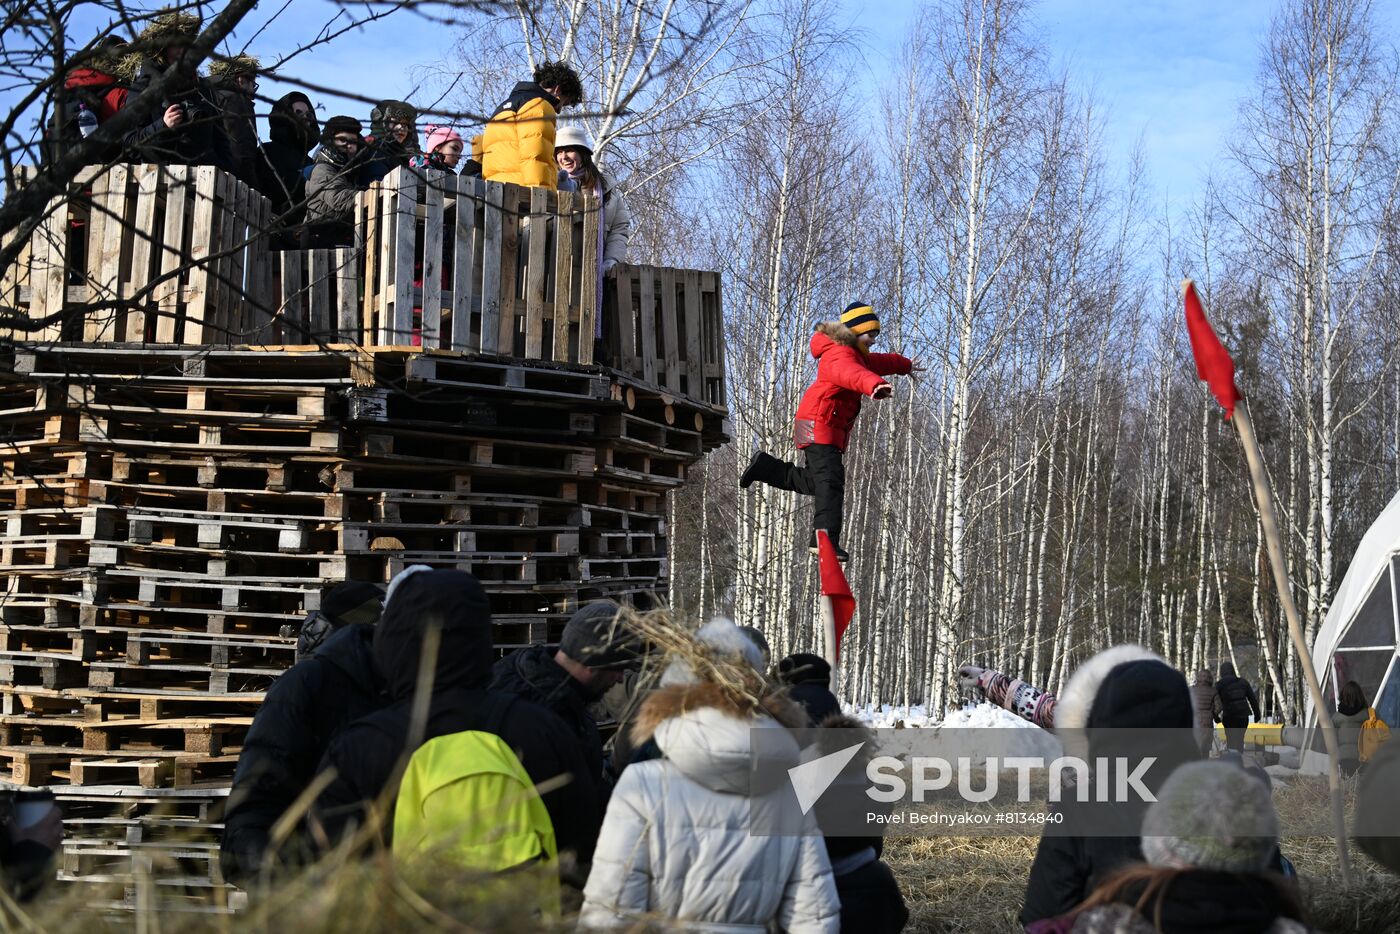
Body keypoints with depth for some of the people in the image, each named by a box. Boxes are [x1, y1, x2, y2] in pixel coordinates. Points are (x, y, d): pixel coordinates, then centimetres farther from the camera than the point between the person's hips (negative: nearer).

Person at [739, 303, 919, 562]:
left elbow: (874, 362, 42)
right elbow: (852, 373, -41)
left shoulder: (854, 354, 19)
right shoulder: (840, 355, -17)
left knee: (815, 482, 16)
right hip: (820, 426, -11)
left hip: (831, 429, 11)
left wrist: (905, 364, 57)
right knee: (830, 480, -20)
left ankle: (764, 466, 25)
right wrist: (875, 385, -62)